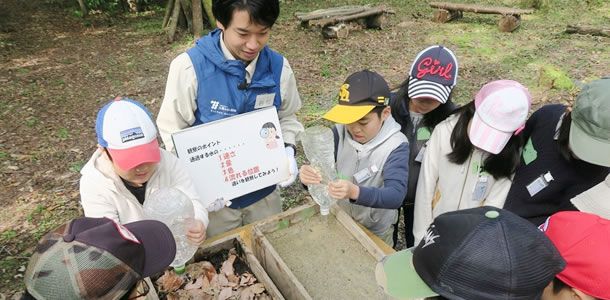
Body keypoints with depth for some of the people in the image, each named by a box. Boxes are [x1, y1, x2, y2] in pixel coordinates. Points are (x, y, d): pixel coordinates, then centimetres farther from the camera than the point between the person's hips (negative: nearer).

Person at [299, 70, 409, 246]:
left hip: (375, 232, -3)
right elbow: (320, 168, -16)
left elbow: (396, 195, -34)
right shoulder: (340, 133, -14)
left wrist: (355, 192, -51)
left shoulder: (396, 145, -24)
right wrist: (308, 176, -40)